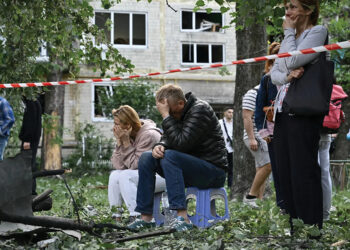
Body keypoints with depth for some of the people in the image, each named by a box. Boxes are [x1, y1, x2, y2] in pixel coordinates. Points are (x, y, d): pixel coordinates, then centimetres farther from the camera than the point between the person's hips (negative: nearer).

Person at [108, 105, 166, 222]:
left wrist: (126, 142, -21)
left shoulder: (148, 135, -20)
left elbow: (135, 165, -21)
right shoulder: (128, 135, 4)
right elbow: (118, 165, -4)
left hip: (162, 176, -9)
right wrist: (119, 142, -14)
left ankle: (137, 216, -26)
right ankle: (116, 216, -7)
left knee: (125, 176, -25)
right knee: (114, 175, -6)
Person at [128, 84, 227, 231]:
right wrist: (159, 146, -10)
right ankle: (146, 217, -8)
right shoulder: (176, 114, 8)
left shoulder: (200, 110, -18)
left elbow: (181, 143, -28)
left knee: (170, 156, -31)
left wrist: (166, 116, -25)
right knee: (146, 158, -5)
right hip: (190, 166, 9)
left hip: (214, 171, -9)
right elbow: (167, 139, 13)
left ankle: (183, 218, -38)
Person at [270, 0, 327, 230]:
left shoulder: (317, 31, -3)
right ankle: (295, 233, 11)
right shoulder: (291, 38, 21)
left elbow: (291, 62, -15)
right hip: (283, 110, 8)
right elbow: (274, 72, 13)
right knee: (285, 171, 6)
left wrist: (289, 32, -1)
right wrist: (287, 76, -9)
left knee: (303, 171, -11)